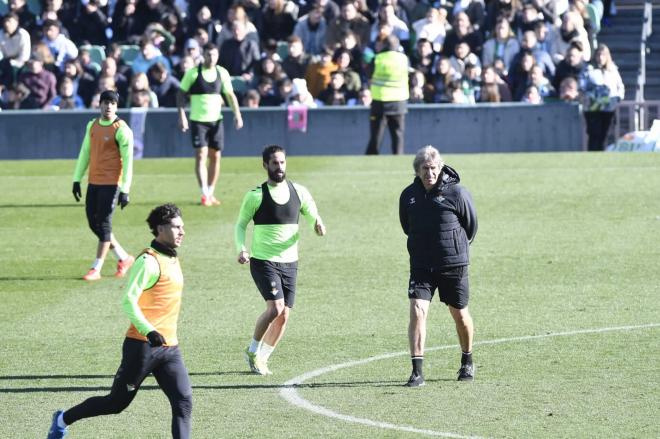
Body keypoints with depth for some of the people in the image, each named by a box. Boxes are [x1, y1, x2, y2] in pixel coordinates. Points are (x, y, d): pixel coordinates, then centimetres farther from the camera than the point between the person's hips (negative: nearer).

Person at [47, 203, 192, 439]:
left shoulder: (172, 259, 14)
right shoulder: (149, 261, -14)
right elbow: (128, 300, -23)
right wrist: (148, 331, -34)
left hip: (169, 347, 8)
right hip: (143, 346, -8)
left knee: (184, 402, -9)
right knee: (117, 402, 5)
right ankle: (63, 420, 26)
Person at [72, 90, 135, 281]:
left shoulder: (121, 130, -9)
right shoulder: (92, 125, 11)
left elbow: (128, 161, -11)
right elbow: (85, 153, 19)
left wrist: (125, 190, -15)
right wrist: (77, 179, 15)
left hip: (111, 183, -7)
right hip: (93, 182, 7)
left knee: (103, 224, -6)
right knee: (93, 223, 9)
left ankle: (96, 269, -2)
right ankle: (124, 258, 24)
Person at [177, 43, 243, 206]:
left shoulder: (222, 73, 4)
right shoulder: (193, 73, -6)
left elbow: (230, 95, 9)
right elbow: (181, 94, 0)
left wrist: (237, 114, -2)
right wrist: (182, 116, -10)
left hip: (216, 120, 4)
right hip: (198, 120, -4)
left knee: (215, 156, 5)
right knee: (201, 155, -12)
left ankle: (210, 193, 15)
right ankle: (204, 194, -15)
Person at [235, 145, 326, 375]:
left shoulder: (298, 192, 5)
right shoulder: (256, 195, -4)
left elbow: (313, 216, 10)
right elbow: (241, 224, 4)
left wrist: (318, 224, -14)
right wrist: (241, 248, -13)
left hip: (289, 262, 4)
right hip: (263, 260, -4)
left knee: (283, 315, 2)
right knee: (276, 307, -19)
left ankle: (261, 359, 20)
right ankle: (253, 351, 1)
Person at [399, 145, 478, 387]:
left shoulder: (456, 193, -11)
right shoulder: (409, 195, -1)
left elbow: (471, 226, 3)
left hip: (453, 265, -2)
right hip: (421, 265, 2)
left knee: (460, 315, 11)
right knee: (417, 312, -14)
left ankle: (467, 362, 35)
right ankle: (417, 371, -15)